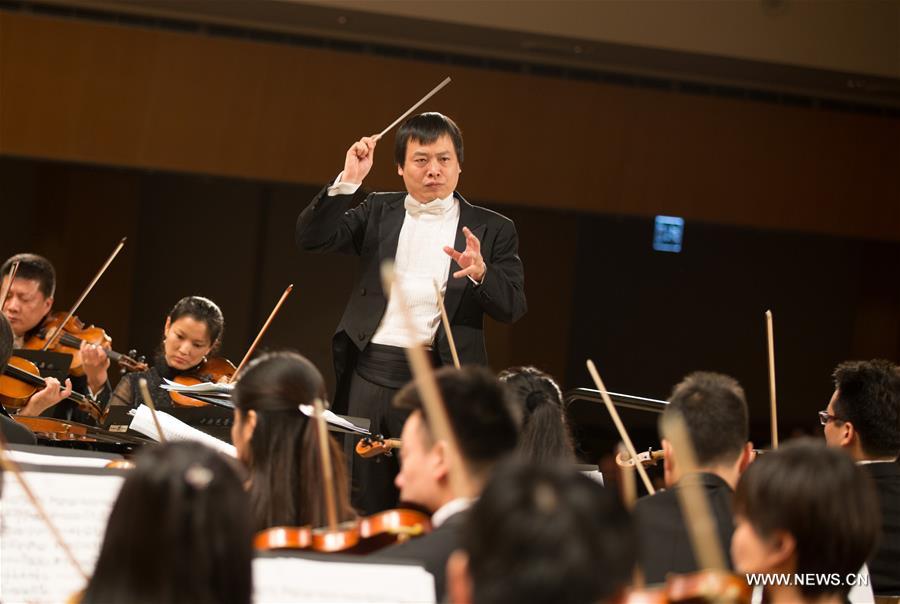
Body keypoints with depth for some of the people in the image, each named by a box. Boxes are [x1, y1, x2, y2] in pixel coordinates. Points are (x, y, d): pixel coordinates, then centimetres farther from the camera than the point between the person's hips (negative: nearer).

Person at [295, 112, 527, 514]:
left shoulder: (492, 229, 7)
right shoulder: (379, 212, 13)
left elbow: (513, 307, 0)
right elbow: (311, 238, 2)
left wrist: (480, 273, -20)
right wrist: (348, 181, -8)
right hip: (372, 375, 2)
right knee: (365, 503, 5)